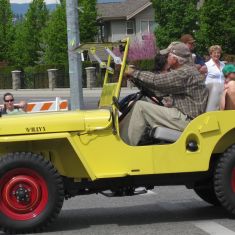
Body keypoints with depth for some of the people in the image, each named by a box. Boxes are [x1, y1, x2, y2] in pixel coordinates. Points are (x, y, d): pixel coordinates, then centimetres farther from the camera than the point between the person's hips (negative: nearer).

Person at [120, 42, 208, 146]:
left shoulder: (186, 73, -17)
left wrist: (135, 73, -7)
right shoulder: (184, 71, 16)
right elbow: (163, 90, 18)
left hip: (186, 119, -11)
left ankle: (126, 146, -11)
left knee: (140, 106, -14)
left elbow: (157, 80, -19)